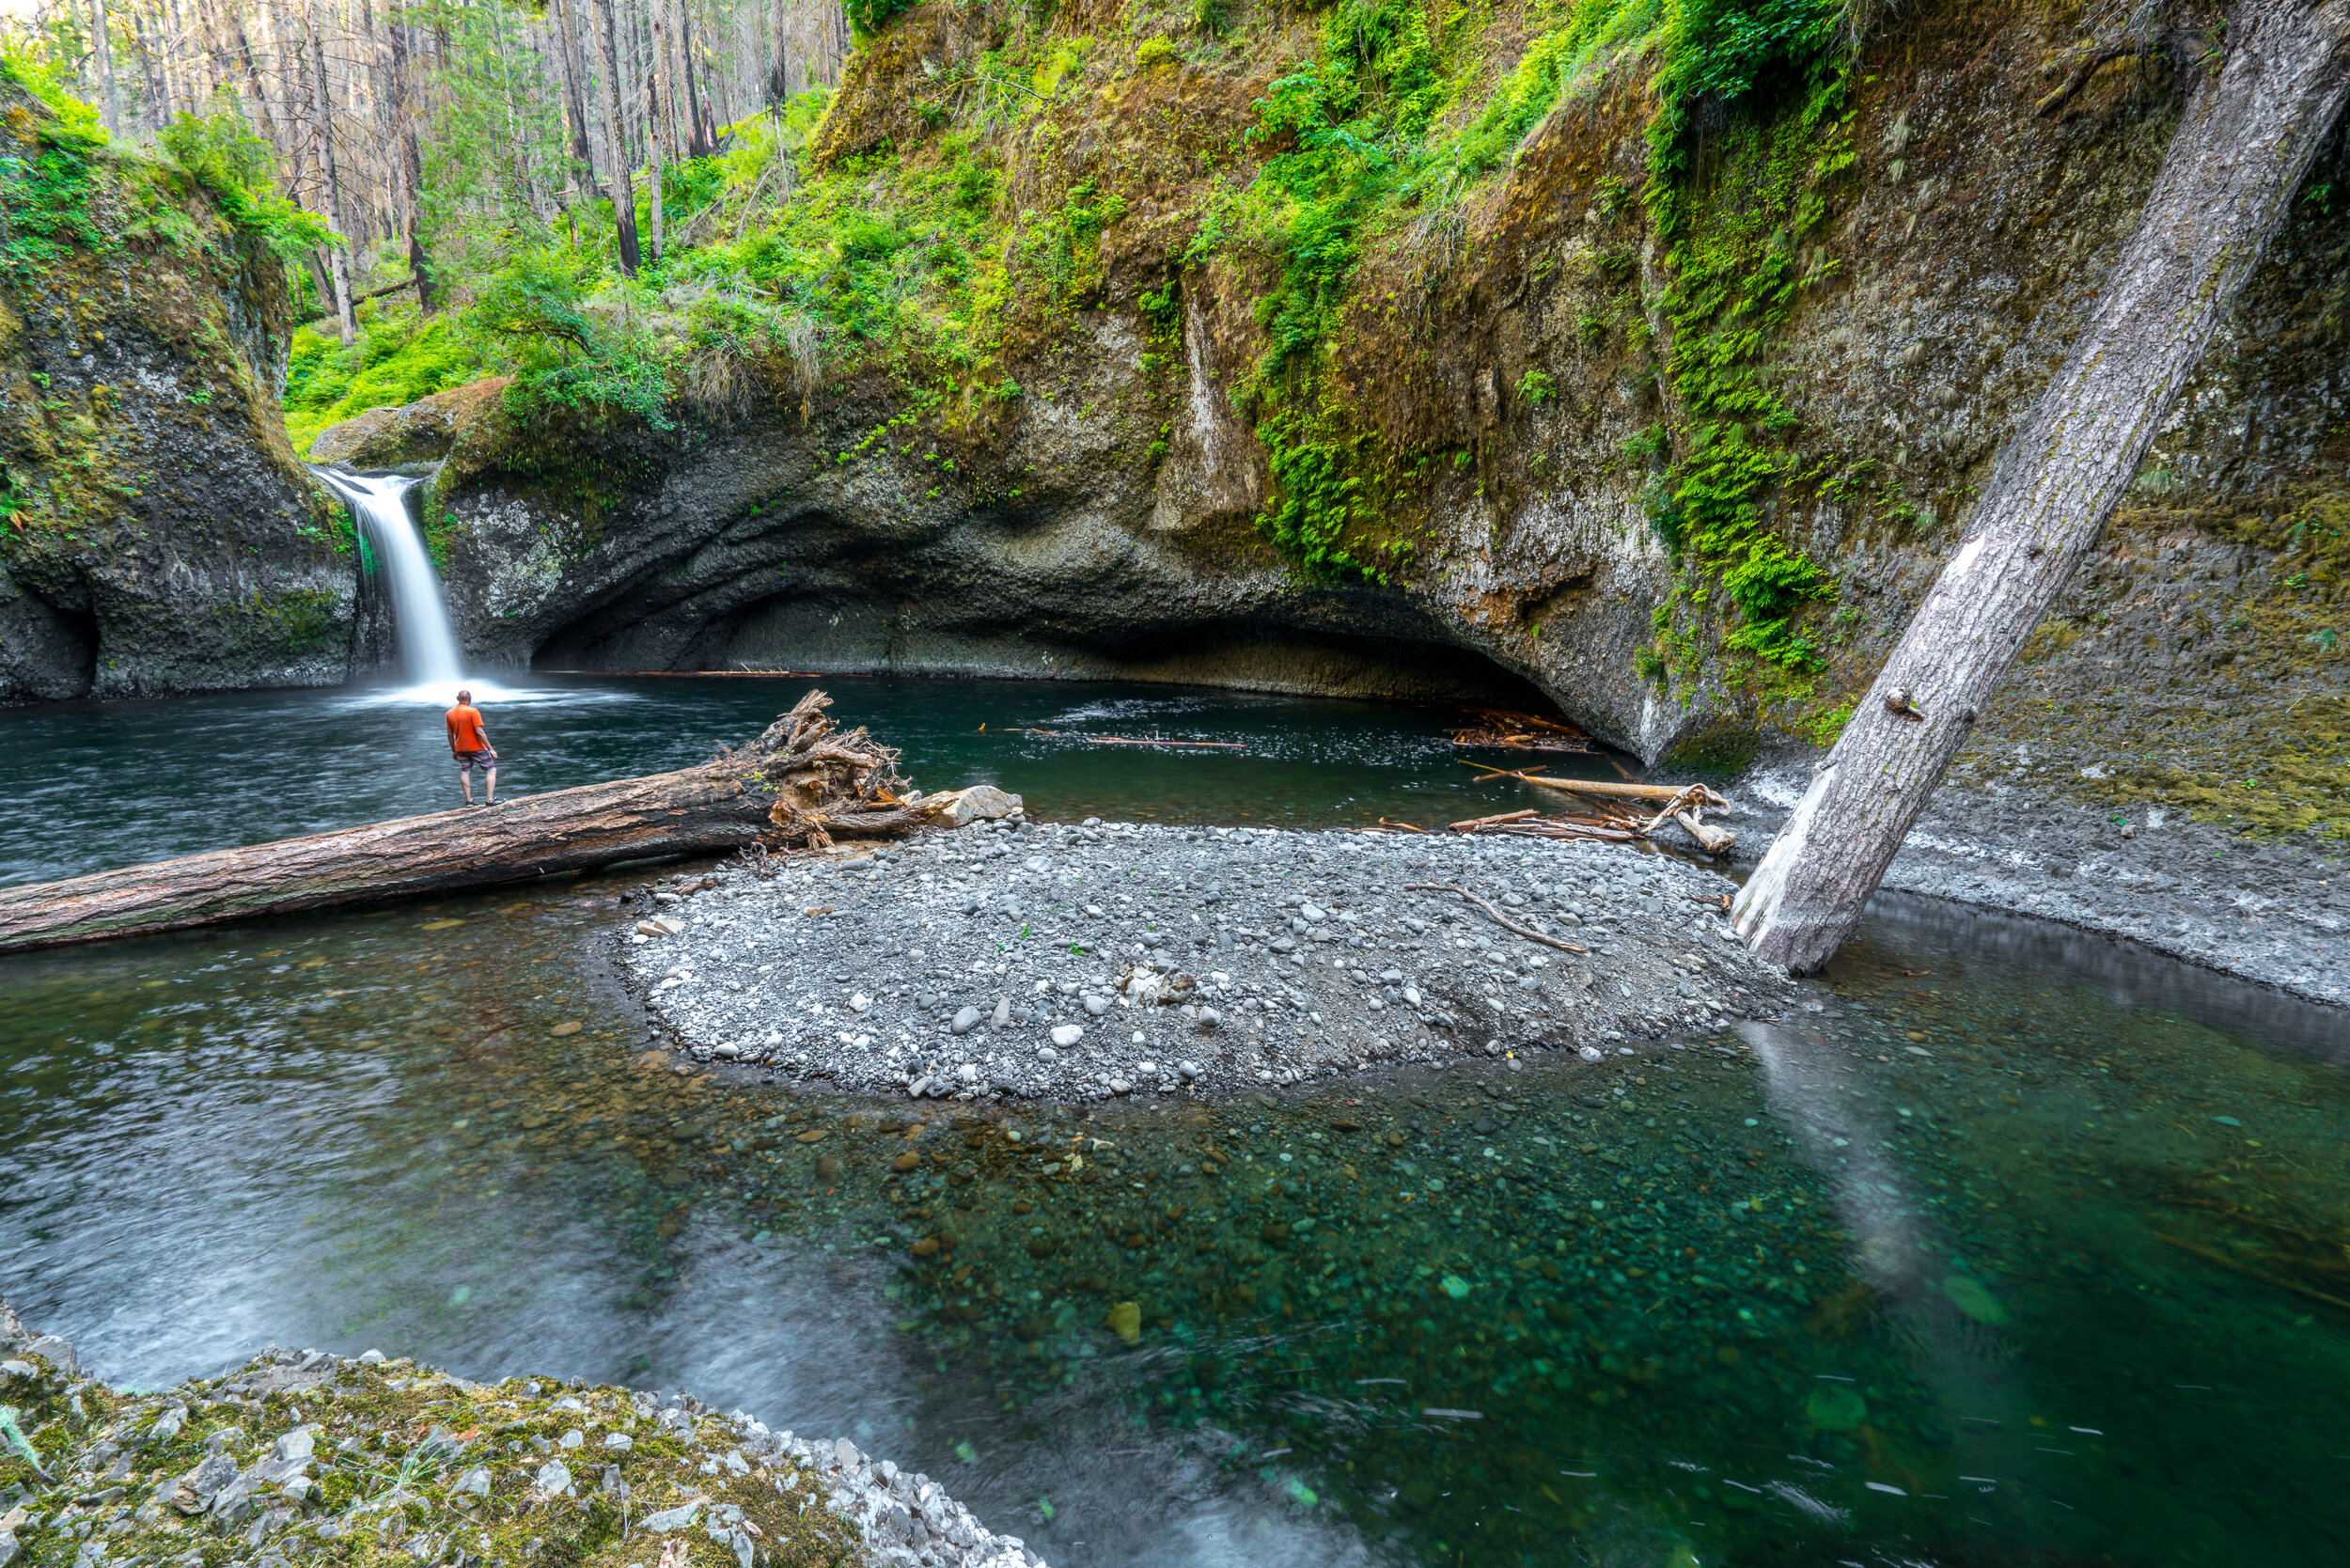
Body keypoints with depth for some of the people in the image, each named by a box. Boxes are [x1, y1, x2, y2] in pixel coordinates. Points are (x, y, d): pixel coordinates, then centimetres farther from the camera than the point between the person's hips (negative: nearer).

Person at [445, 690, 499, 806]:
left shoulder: (450, 713, 3)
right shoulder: (473, 711, -16)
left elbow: (450, 734, 8)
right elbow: (479, 732, -19)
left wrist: (453, 751, 18)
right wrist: (490, 749, -15)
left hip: (460, 748, 6)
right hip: (476, 747, -6)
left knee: (465, 772, 12)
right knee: (491, 770, 2)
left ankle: (468, 800, 10)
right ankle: (490, 799, -5)